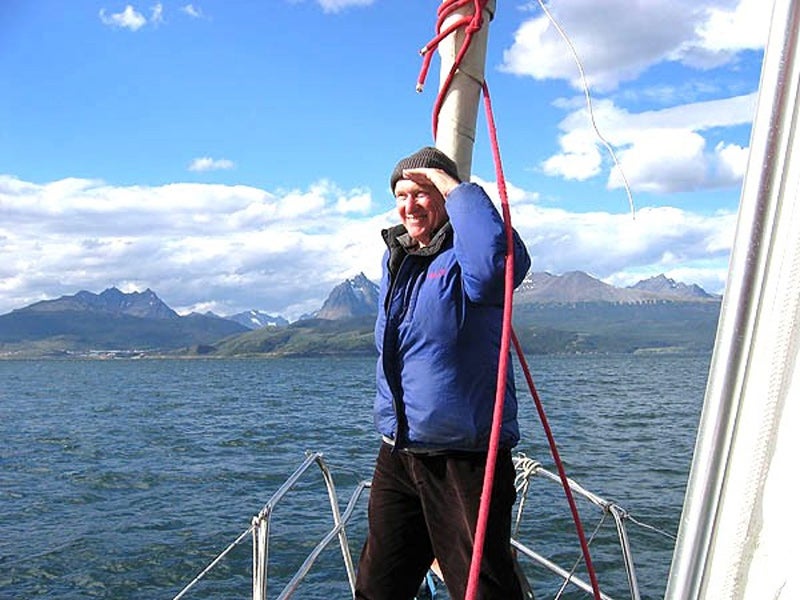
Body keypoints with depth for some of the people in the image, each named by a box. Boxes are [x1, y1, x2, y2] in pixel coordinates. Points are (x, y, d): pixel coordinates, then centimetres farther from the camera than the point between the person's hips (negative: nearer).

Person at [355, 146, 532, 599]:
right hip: (396, 456, 8)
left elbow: (499, 265, -38)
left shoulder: (464, 256, -13)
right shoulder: (394, 257, 12)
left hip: (464, 459, -7)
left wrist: (458, 189, -27)